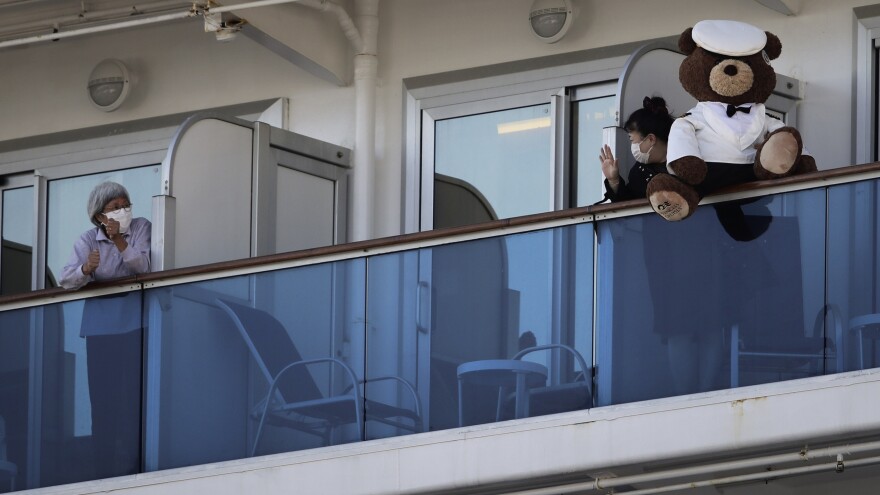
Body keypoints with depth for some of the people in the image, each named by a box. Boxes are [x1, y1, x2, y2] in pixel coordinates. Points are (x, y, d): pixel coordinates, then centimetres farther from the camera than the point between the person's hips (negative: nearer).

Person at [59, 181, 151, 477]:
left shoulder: (141, 228, 1)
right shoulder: (88, 240, 2)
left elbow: (143, 267, -11)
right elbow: (66, 281, -7)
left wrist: (119, 240, -22)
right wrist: (86, 269, -27)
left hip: (132, 319, -1)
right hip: (100, 324, 1)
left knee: (131, 392, -7)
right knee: (103, 394, -1)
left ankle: (129, 466, -5)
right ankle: (105, 468, 3)